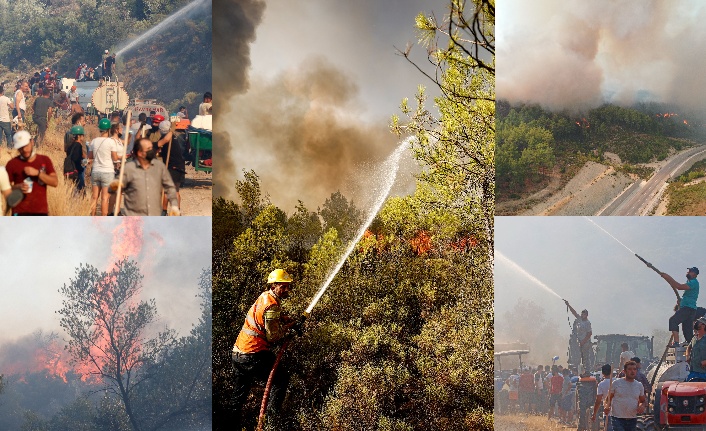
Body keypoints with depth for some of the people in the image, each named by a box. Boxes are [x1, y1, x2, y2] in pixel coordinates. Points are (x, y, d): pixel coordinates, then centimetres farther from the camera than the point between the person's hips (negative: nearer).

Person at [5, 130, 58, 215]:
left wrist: (37, 173, -12)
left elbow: (55, 182, 0)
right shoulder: (12, 164, 3)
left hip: (41, 211, 2)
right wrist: (18, 187, -14)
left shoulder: (44, 160, 9)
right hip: (20, 213, -2)